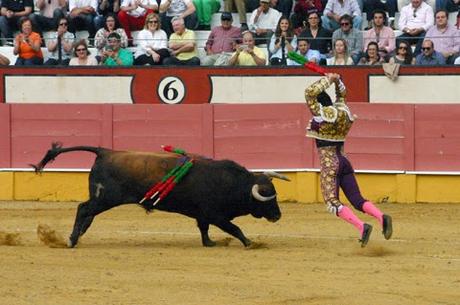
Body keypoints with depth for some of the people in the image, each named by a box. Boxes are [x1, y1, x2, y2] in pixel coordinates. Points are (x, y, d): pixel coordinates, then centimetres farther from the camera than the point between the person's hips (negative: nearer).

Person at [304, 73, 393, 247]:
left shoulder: (321, 114, -9)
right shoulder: (342, 110, 10)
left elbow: (309, 92, -12)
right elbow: (342, 94, 29)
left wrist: (328, 80, -5)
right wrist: (336, 81, 15)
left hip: (329, 164, -7)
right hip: (344, 161, 7)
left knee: (333, 203, -10)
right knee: (357, 200, 5)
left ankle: (361, 226, -29)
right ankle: (381, 217, -21)